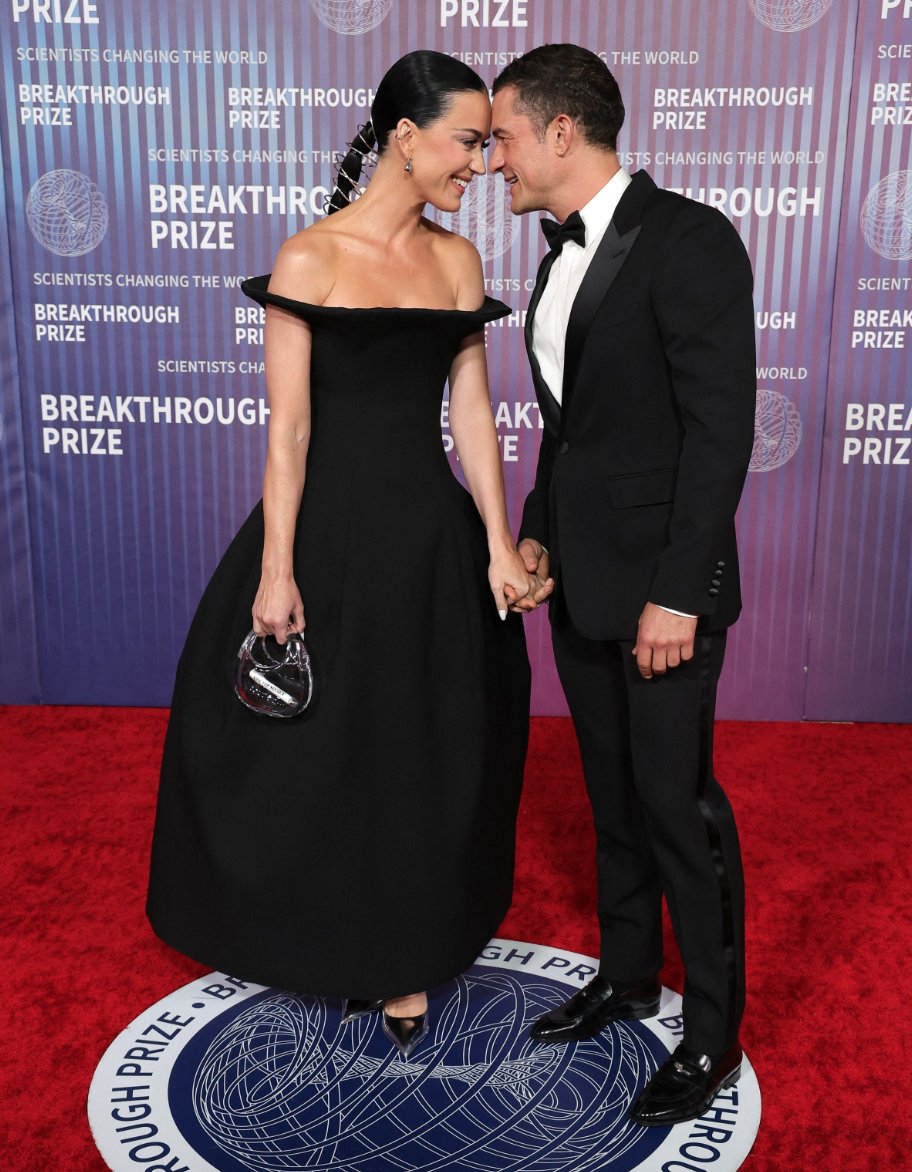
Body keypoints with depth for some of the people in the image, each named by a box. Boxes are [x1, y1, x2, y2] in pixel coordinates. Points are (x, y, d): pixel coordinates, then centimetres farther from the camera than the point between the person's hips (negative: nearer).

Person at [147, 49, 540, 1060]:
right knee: (315, 745, 8)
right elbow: (289, 428, -9)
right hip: (334, 528, -4)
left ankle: (405, 956, 32)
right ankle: (336, 940, 35)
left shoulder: (457, 260, 7)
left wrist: (498, 545, -1)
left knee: (429, 755, 11)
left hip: (434, 532, 4)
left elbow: (472, 412, 5)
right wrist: (276, 570, -12)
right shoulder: (309, 260, -6)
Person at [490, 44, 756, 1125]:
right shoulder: (563, 254, 13)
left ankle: (712, 1032, 21)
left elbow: (721, 428, -18)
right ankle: (627, 975, 36)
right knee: (613, 791, 18)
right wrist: (537, 534, 11)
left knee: (679, 801, 2)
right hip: (579, 578, 8)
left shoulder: (689, 241, -13)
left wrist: (676, 593, -20)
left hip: (661, 584, -8)